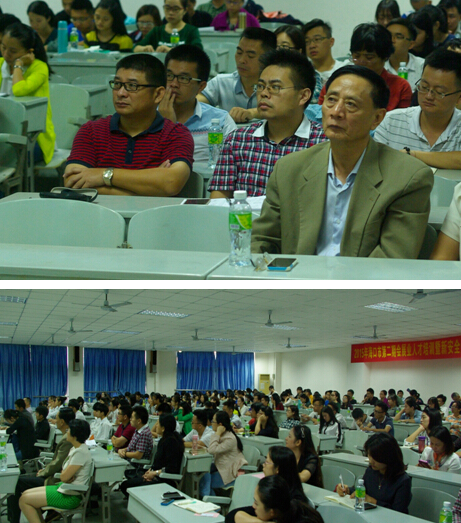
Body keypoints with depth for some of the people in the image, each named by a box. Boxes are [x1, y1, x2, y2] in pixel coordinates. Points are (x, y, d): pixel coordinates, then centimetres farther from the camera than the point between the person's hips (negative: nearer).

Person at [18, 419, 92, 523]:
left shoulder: (81, 452, -22)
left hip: (70, 496, -10)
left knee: (24, 500, -8)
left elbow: (64, 477, -21)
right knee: (26, 494, 13)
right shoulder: (75, 449, 9)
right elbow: (64, 476, 9)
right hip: (64, 488, 10)